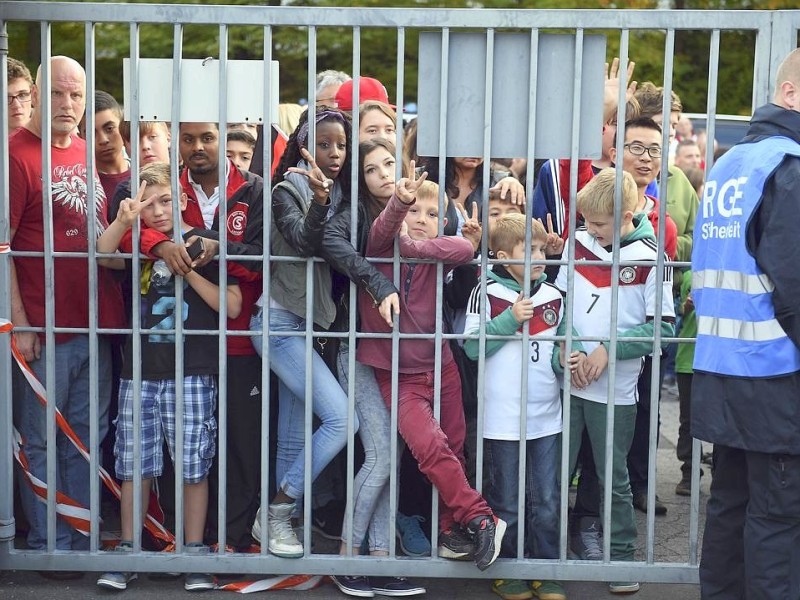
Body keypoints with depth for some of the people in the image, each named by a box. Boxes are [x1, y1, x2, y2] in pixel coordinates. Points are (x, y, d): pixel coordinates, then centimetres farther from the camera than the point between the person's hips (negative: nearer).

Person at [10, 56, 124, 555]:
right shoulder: (18, 154, -9)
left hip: (96, 322, 7)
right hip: (45, 328, -7)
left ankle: (85, 541, 27)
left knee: (89, 437, 15)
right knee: (42, 442, 5)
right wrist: (19, 324, -15)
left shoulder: (87, 153, 13)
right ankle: (49, 546, 18)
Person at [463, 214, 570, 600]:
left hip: (546, 417, 4)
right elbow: (473, 347, -10)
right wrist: (510, 319, -18)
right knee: (506, 503, 8)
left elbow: (559, 348, 14)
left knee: (546, 502, 10)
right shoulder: (487, 293, -6)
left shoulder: (553, 297, 6)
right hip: (502, 419, -4)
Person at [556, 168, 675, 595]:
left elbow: (664, 328, -8)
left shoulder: (649, 259, -8)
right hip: (567, 381, 3)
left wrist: (608, 349, -14)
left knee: (614, 479, 8)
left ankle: (622, 558, 22)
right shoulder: (578, 243, 2)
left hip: (615, 389, -3)